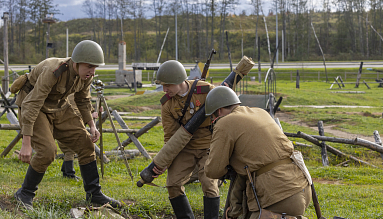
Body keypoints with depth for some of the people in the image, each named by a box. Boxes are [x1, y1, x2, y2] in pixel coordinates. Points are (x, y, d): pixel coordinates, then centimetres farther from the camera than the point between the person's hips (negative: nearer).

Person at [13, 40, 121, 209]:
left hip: (58, 107, 7)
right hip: (33, 108, -7)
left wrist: (92, 126, -2)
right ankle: (25, 194, 0)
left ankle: (94, 194, 9)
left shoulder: (86, 75, -12)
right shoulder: (52, 72, -35)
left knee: (85, 143, -2)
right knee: (47, 151, -22)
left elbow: (82, 100, 9)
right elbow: (31, 106, -36)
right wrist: (26, 144, -38)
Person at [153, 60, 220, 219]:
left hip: (208, 146, -3)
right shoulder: (167, 104, -9)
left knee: (209, 184, -17)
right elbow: (170, 136, -3)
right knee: (173, 184, -6)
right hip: (185, 147, 3)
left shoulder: (207, 91, -19)